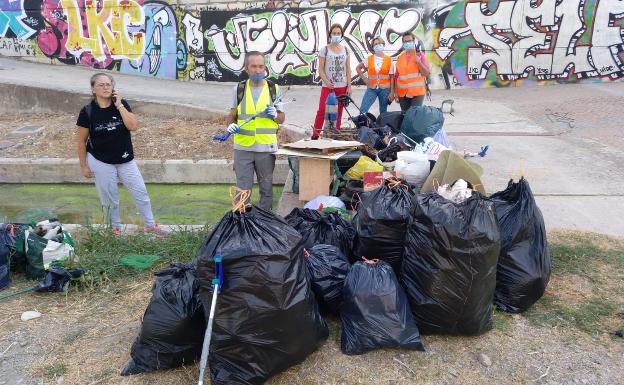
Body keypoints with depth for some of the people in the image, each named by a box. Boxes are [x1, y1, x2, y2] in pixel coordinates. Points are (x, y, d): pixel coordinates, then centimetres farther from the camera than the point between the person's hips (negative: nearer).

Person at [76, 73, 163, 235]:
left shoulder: (122, 104, -6)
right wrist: (84, 165, -2)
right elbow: (81, 141, -4)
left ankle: (150, 225, 23)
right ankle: (115, 227, 33)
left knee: (140, 192, 7)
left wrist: (119, 106, -21)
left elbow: (134, 126, -19)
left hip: (126, 160, 2)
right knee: (109, 198, 10)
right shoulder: (87, 111, -12)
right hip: (101, 162, -2)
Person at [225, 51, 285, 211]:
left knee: (266, 188, 11)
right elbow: (232, 115, 12)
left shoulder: (274, 89, 3)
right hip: (243, 147, 0)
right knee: (243, 189, 5)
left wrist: (274, 115, -14)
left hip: (266, 147, 0)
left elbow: (282, 119, 8)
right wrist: (231, 125, -10)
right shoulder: (239, 89, 4)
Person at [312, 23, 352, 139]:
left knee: (338, 112, 7)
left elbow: (348, 69, 8)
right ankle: (315, 135, -4)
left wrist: (349, 86, 2)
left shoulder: (345, 49, 8)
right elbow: (320, 69, -4)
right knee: (322, 110, -11)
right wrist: (326, 82, -19)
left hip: (342, 87, 3)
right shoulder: (324, 49, -1)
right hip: (328, 86, -3)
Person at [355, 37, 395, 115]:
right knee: (362, 111, -9)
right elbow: (358, 68, 16)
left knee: (383, 113, 8)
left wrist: (392, 92, -6)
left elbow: (392, 77, -1)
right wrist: (364, 78, 4)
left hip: (384, 89, -1)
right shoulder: (369, 59, 3)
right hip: (371, 89, 1)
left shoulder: (389, 60, 0)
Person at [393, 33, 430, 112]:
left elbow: (426, 73, -5)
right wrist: (395, 92, 5)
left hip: (417, 92, -3)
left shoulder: (420, 54, -1)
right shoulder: (400, 57, 8)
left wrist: (418, 61, -17)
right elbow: (396, 76, 9)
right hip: (402, 93, 3)